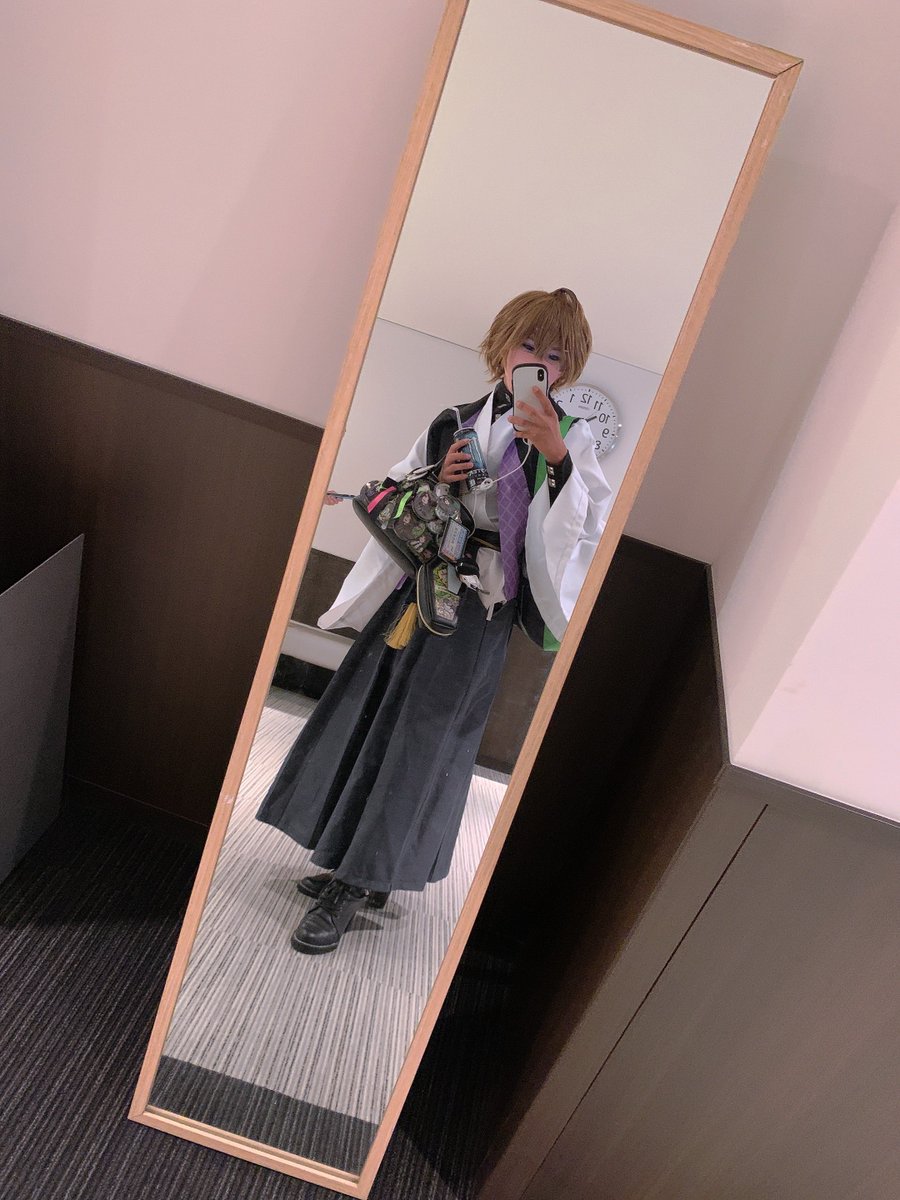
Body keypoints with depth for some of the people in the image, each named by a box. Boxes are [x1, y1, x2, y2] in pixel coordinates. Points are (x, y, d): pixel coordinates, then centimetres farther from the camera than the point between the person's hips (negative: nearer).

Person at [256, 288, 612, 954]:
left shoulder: (569, 439, 0)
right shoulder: (452, 423, 10)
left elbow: (592, 525, -14)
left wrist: (558, 459, -26)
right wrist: (434, 480, -5)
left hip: (483, 607, -4)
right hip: (419, 586, 5)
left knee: (423, 736, -1)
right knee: (371, 715, 9)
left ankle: (352, 889, 12)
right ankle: (356, 864, 28)